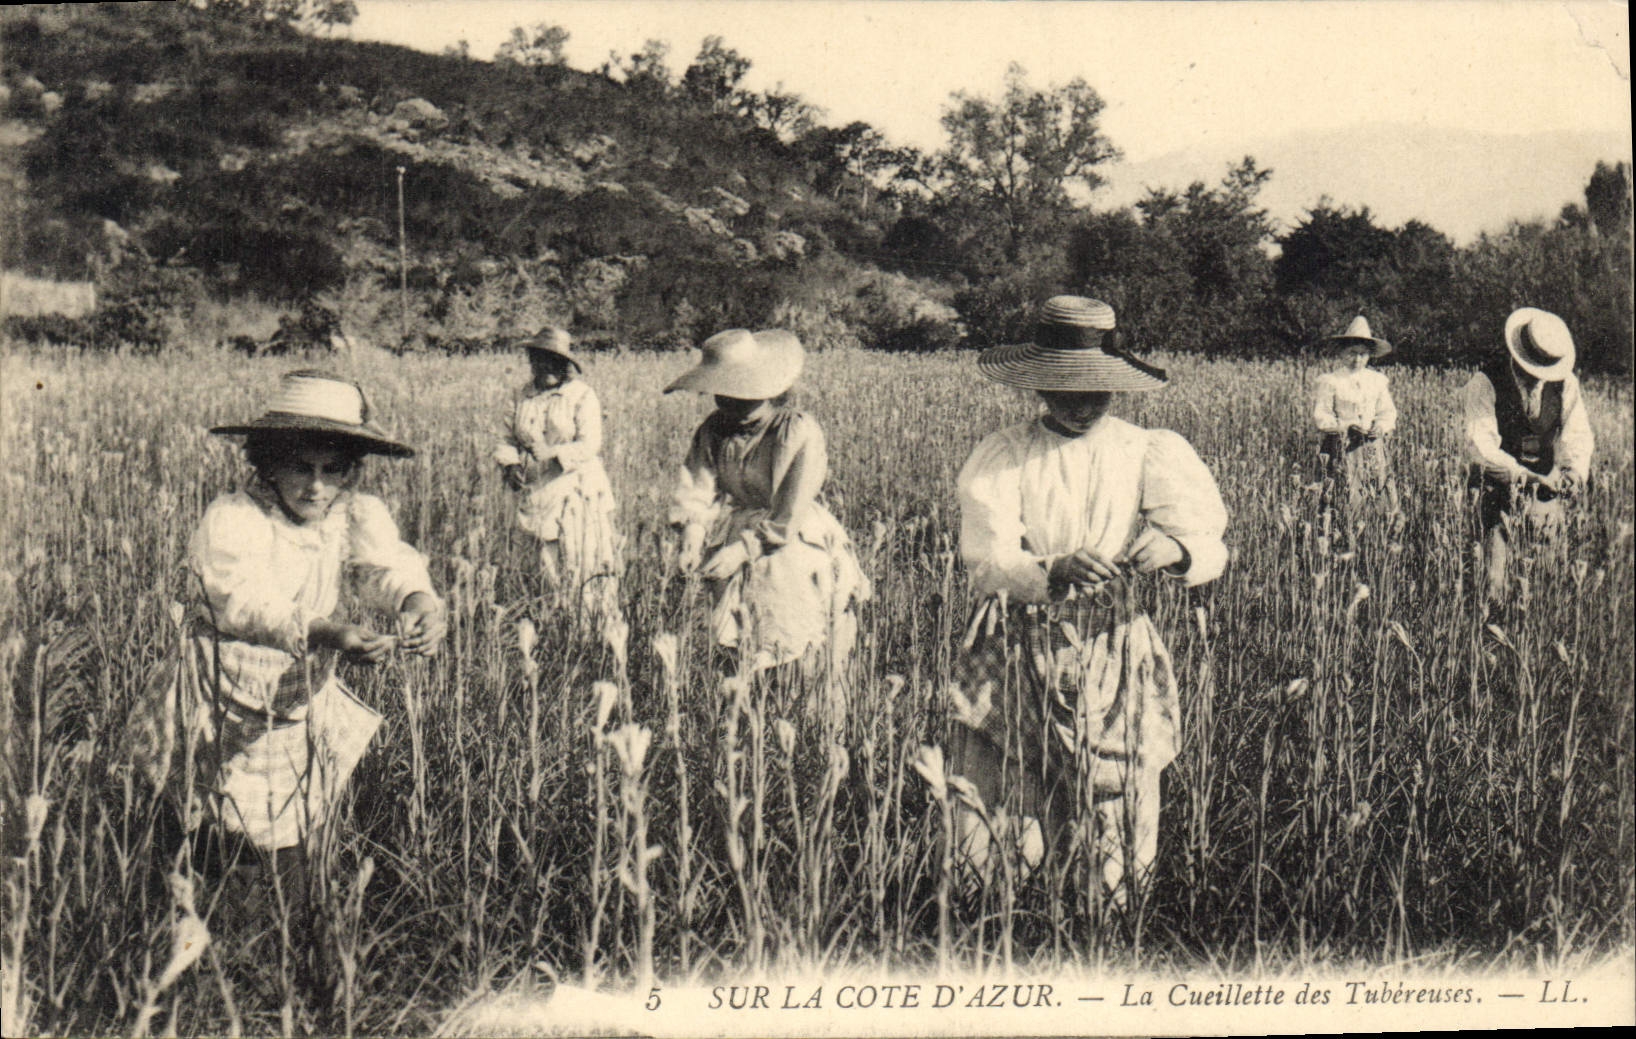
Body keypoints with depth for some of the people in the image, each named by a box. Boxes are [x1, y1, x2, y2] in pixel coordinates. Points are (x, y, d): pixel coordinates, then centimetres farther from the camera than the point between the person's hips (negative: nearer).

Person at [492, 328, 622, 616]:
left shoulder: (582, 395, -2)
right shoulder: (525, 398, 12)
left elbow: (589, 444, -11)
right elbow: (508, 438, 16)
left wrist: (552, 453, -26)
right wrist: (510, 464, -5)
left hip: (579, 492, -4)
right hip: (537, 492, 4)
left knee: (588, 561, -8)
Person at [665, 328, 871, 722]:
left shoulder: (800, 433, -15)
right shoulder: (715, 430, 4)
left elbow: (790, 518, -17)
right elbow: (699, 489, 0)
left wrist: (745, 547, -23)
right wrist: (693, 531, -18)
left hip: (796, 547, -5)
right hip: (739, 534, 5)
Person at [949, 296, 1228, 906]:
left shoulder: (1148, 454, 2)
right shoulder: (1001, 459, -2)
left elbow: (1211, 552, -8)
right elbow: (986, 563, -14)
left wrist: (1174, 550, -32)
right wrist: (1050, 574, -36)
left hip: (1115, 653, 1)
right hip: (1018, 651, -1)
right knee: (996, 838, -3)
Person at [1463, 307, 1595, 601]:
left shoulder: (1566, 383, 0)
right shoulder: (1485, 383, -13)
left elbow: (1576, 434, -3)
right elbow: (1480, 443, -23)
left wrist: (1574, 469, -25)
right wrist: (1523, 476, -34)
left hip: (1546, 480, 3)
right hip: (1500, 481, -3)